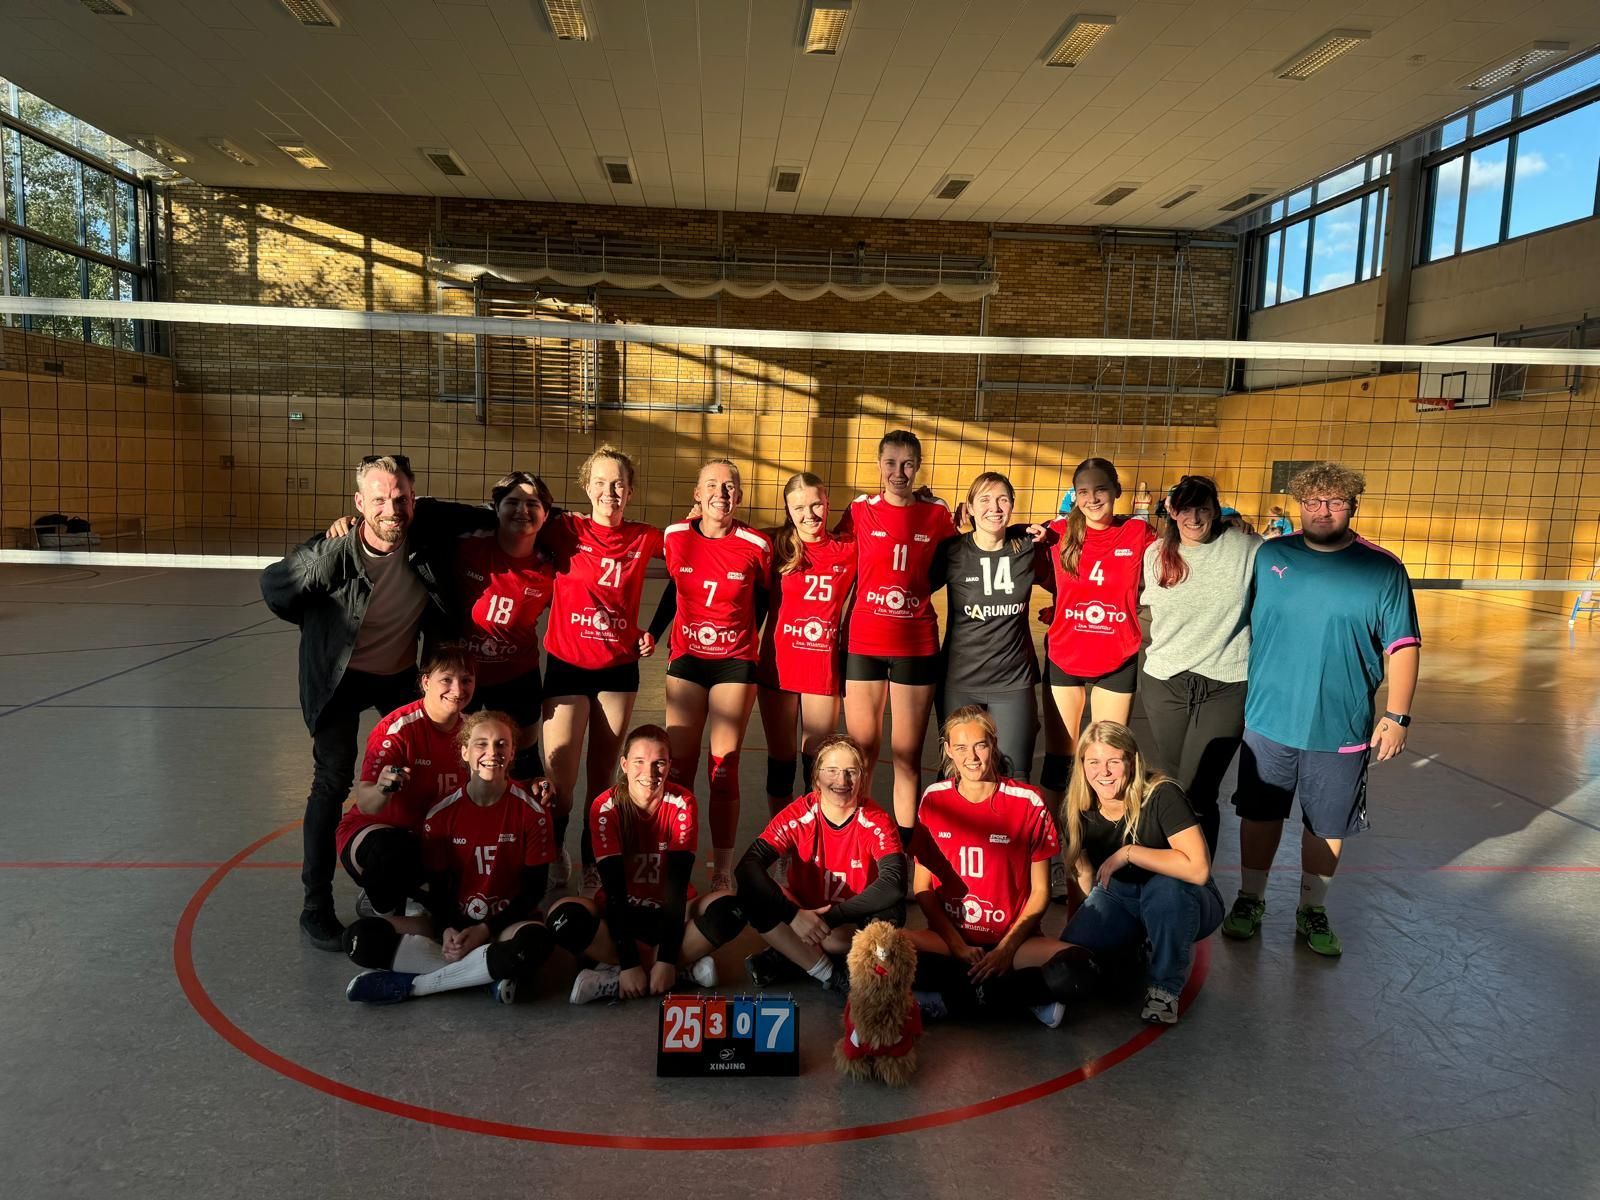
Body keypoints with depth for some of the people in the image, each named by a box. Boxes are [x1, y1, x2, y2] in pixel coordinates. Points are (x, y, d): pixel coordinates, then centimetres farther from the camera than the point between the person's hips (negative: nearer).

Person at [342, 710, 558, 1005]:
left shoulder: (532, 810, -8)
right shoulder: (441, 814, -3)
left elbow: (535, 886, -6)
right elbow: (437, 885, 2)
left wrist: (487, 930, -15)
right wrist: (445, 930, -18)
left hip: (509, 920, -2)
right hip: (454, 921, 3)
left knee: (534, 943, -40)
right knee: (362, 938, -20)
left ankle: (408, 984, -23)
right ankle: (489, 970, -23)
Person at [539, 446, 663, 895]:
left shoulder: (644, 538, -1)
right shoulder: (565, 530, -7)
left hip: (619, 668, 2)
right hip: (568, 666, -2)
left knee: (602, 775, 10)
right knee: (560, 780, -5)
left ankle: (592, 861, 27)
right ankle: (553, 853, 22)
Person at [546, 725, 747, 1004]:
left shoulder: (682, 804, -14)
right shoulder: (605, 808, -15)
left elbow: (678, 883, -19)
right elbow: (614, 886, -20)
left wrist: (667, 960, -26)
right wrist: (629, 962, -27)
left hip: (671, 913, 1)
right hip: (622, 912, 0)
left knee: (730, 910, -28)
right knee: (565, 918, -30)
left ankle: (613, 977, -25)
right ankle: (686, 966, -24)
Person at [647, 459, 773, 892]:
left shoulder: (756, 545, -8)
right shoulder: (676, 536, -2)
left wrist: (744, 638, 8)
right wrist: (652, 632, 7)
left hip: (735, 662, -2)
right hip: (687, 659, 2)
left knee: (724, 767, 0)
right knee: (679, 765, 3)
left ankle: (722, 871, 10)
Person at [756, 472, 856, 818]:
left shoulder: (849, 549, -1)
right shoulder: (776, 547, -3)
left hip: (824, 668, 0)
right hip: (778, 665, 0)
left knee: (817, 761, 8)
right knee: (781, 760, 10)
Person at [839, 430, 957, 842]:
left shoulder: (936, 513, 1)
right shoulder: (860, 510, 1)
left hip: (916, 646, 0)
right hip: (864, 643, 0)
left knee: (908, 754, 6)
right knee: (862, 750, 9)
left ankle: (905, 844, 16)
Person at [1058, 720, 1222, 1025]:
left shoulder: (1161, 795, -25)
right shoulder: (1076, 811, -10)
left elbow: (1198, 868, -35)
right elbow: (1084, 873, 6)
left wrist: (1128, 853, -32)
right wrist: (1088, 919, -1)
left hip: (1181, 903, -4)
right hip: (1119, 897, 4)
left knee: (1164, 887, -39)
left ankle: (1165, 988, -14)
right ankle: (1137, 946, 14)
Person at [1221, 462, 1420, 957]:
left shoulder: (1383, 569, -5)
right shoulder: (1269, 556, 1)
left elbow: (1402, 647, -3)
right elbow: (1244, 624, 11)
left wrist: (1397, 715, -9)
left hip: (1341, 731, -1)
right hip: (1267, 721, 1)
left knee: (1327, 826, 12)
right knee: (1260, 815, 13)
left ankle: (1313, 911, 31)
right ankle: (1250, 900, 31)